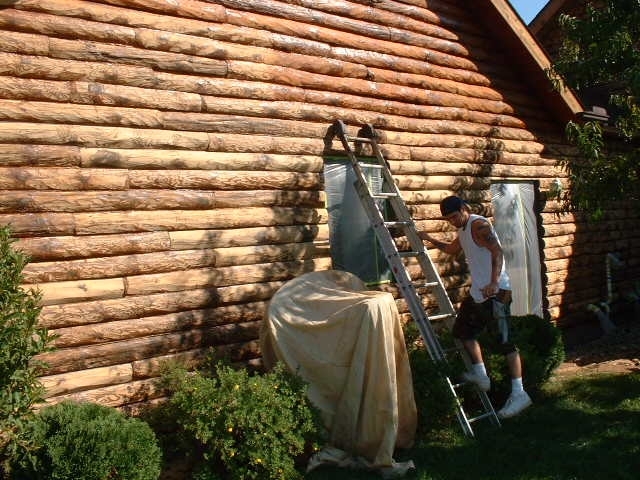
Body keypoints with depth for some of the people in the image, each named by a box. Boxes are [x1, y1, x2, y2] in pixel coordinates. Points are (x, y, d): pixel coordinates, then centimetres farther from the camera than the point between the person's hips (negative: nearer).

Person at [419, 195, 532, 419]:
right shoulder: (464, 231, 19)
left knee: (505, 341, -10)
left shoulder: (478, 225, -12)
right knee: (463, 330, 17)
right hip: (478, 292, 10)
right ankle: (480, 375, 25)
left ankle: (519, 393, -8)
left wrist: (494, 283, -33)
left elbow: (497, 252, -22)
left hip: (495, 292, -10)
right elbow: (450, 249, 39)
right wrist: (428, 239, 38)